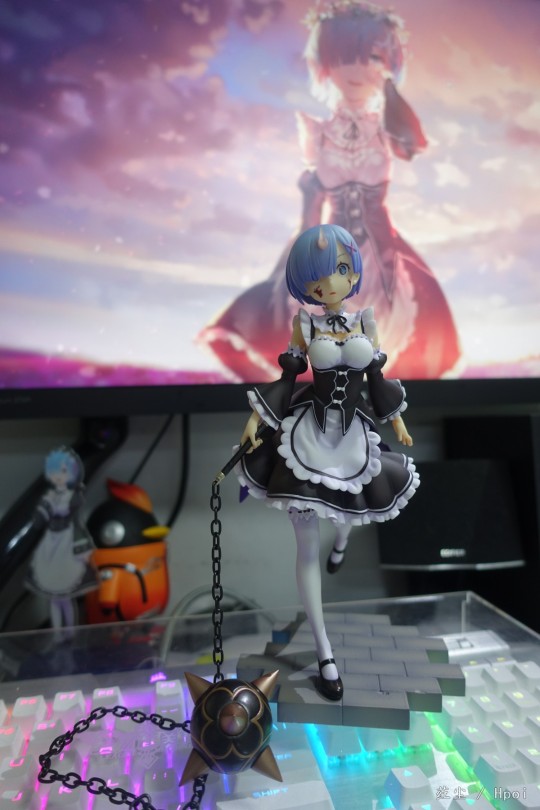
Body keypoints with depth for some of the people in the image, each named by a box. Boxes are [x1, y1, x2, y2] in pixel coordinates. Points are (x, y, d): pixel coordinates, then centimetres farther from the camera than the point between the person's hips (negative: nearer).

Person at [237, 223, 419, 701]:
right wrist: (256, 419, 0)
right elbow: (287, 378, 2)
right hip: (308, 433, -2)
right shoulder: (305, 325, -4)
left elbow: (376, 376, 8)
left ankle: (344, 536, 65)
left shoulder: (365, 320, 2)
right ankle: (324, 652, 14)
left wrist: (398, 421, 12)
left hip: (354, 434, 2)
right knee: (308, 548, 0)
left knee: (349, 514, 21)